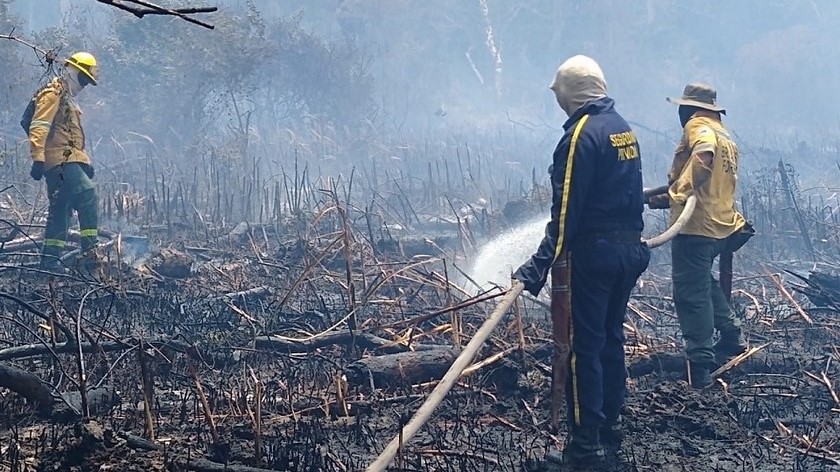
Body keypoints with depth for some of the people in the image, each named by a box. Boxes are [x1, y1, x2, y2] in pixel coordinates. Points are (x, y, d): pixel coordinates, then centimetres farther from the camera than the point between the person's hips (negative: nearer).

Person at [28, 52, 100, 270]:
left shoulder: (67, 98, 27)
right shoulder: (52, 94, -6)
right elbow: (38, 128, -17)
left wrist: (85, 162, 29)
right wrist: (38, 158, -27)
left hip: (68, 162, 11)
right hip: (61, 161, -11)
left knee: (60, 212, 8)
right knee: (89, 199, -19)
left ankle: (49, 261, 9)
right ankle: (90, 252, -21)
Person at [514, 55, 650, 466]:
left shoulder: (582, 134, -16)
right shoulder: (624, 129, 11)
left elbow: (566, 210, -21)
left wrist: (539, 266, -22)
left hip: (594, 252, -9)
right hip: (630, 249, 9)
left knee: (585, 347, -3)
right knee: (612, 336, 20)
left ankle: (586, 445, -1)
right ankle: (610, 422, 31)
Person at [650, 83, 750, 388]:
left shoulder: (698, 125, -5)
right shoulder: (726, 137, 21)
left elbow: (705, 153, -30)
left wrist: (683, 190, -24)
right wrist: (666, 198, 25)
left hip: (696, 225, -9)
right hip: (722, 224, 9)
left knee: (691, 294, -5)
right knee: (704, 283, 30)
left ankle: (700, 367, -6)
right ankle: (732, 337, 32)